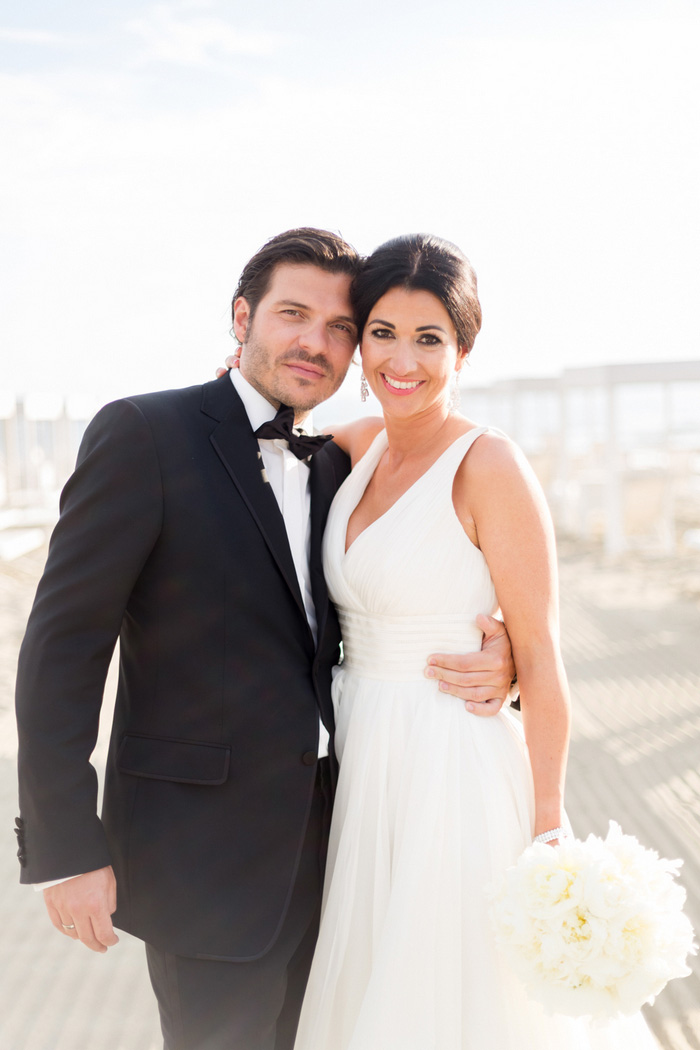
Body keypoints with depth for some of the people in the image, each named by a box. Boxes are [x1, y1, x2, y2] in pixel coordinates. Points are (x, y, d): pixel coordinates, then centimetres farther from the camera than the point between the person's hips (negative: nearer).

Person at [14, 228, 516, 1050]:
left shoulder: (336, 465, 8)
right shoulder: (142, 434, -11)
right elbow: (62, 644, -13)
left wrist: (495, 664, -8)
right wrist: (63, 847, -16)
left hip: (325, 843, 6)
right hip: (204, 849, -6)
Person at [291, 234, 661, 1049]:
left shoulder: (489, 465, -15)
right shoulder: (363, 447, 4)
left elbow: (540, 660, -13)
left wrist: (547, 832, -14)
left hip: (452, 769, -7)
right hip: (361, 764, 7)